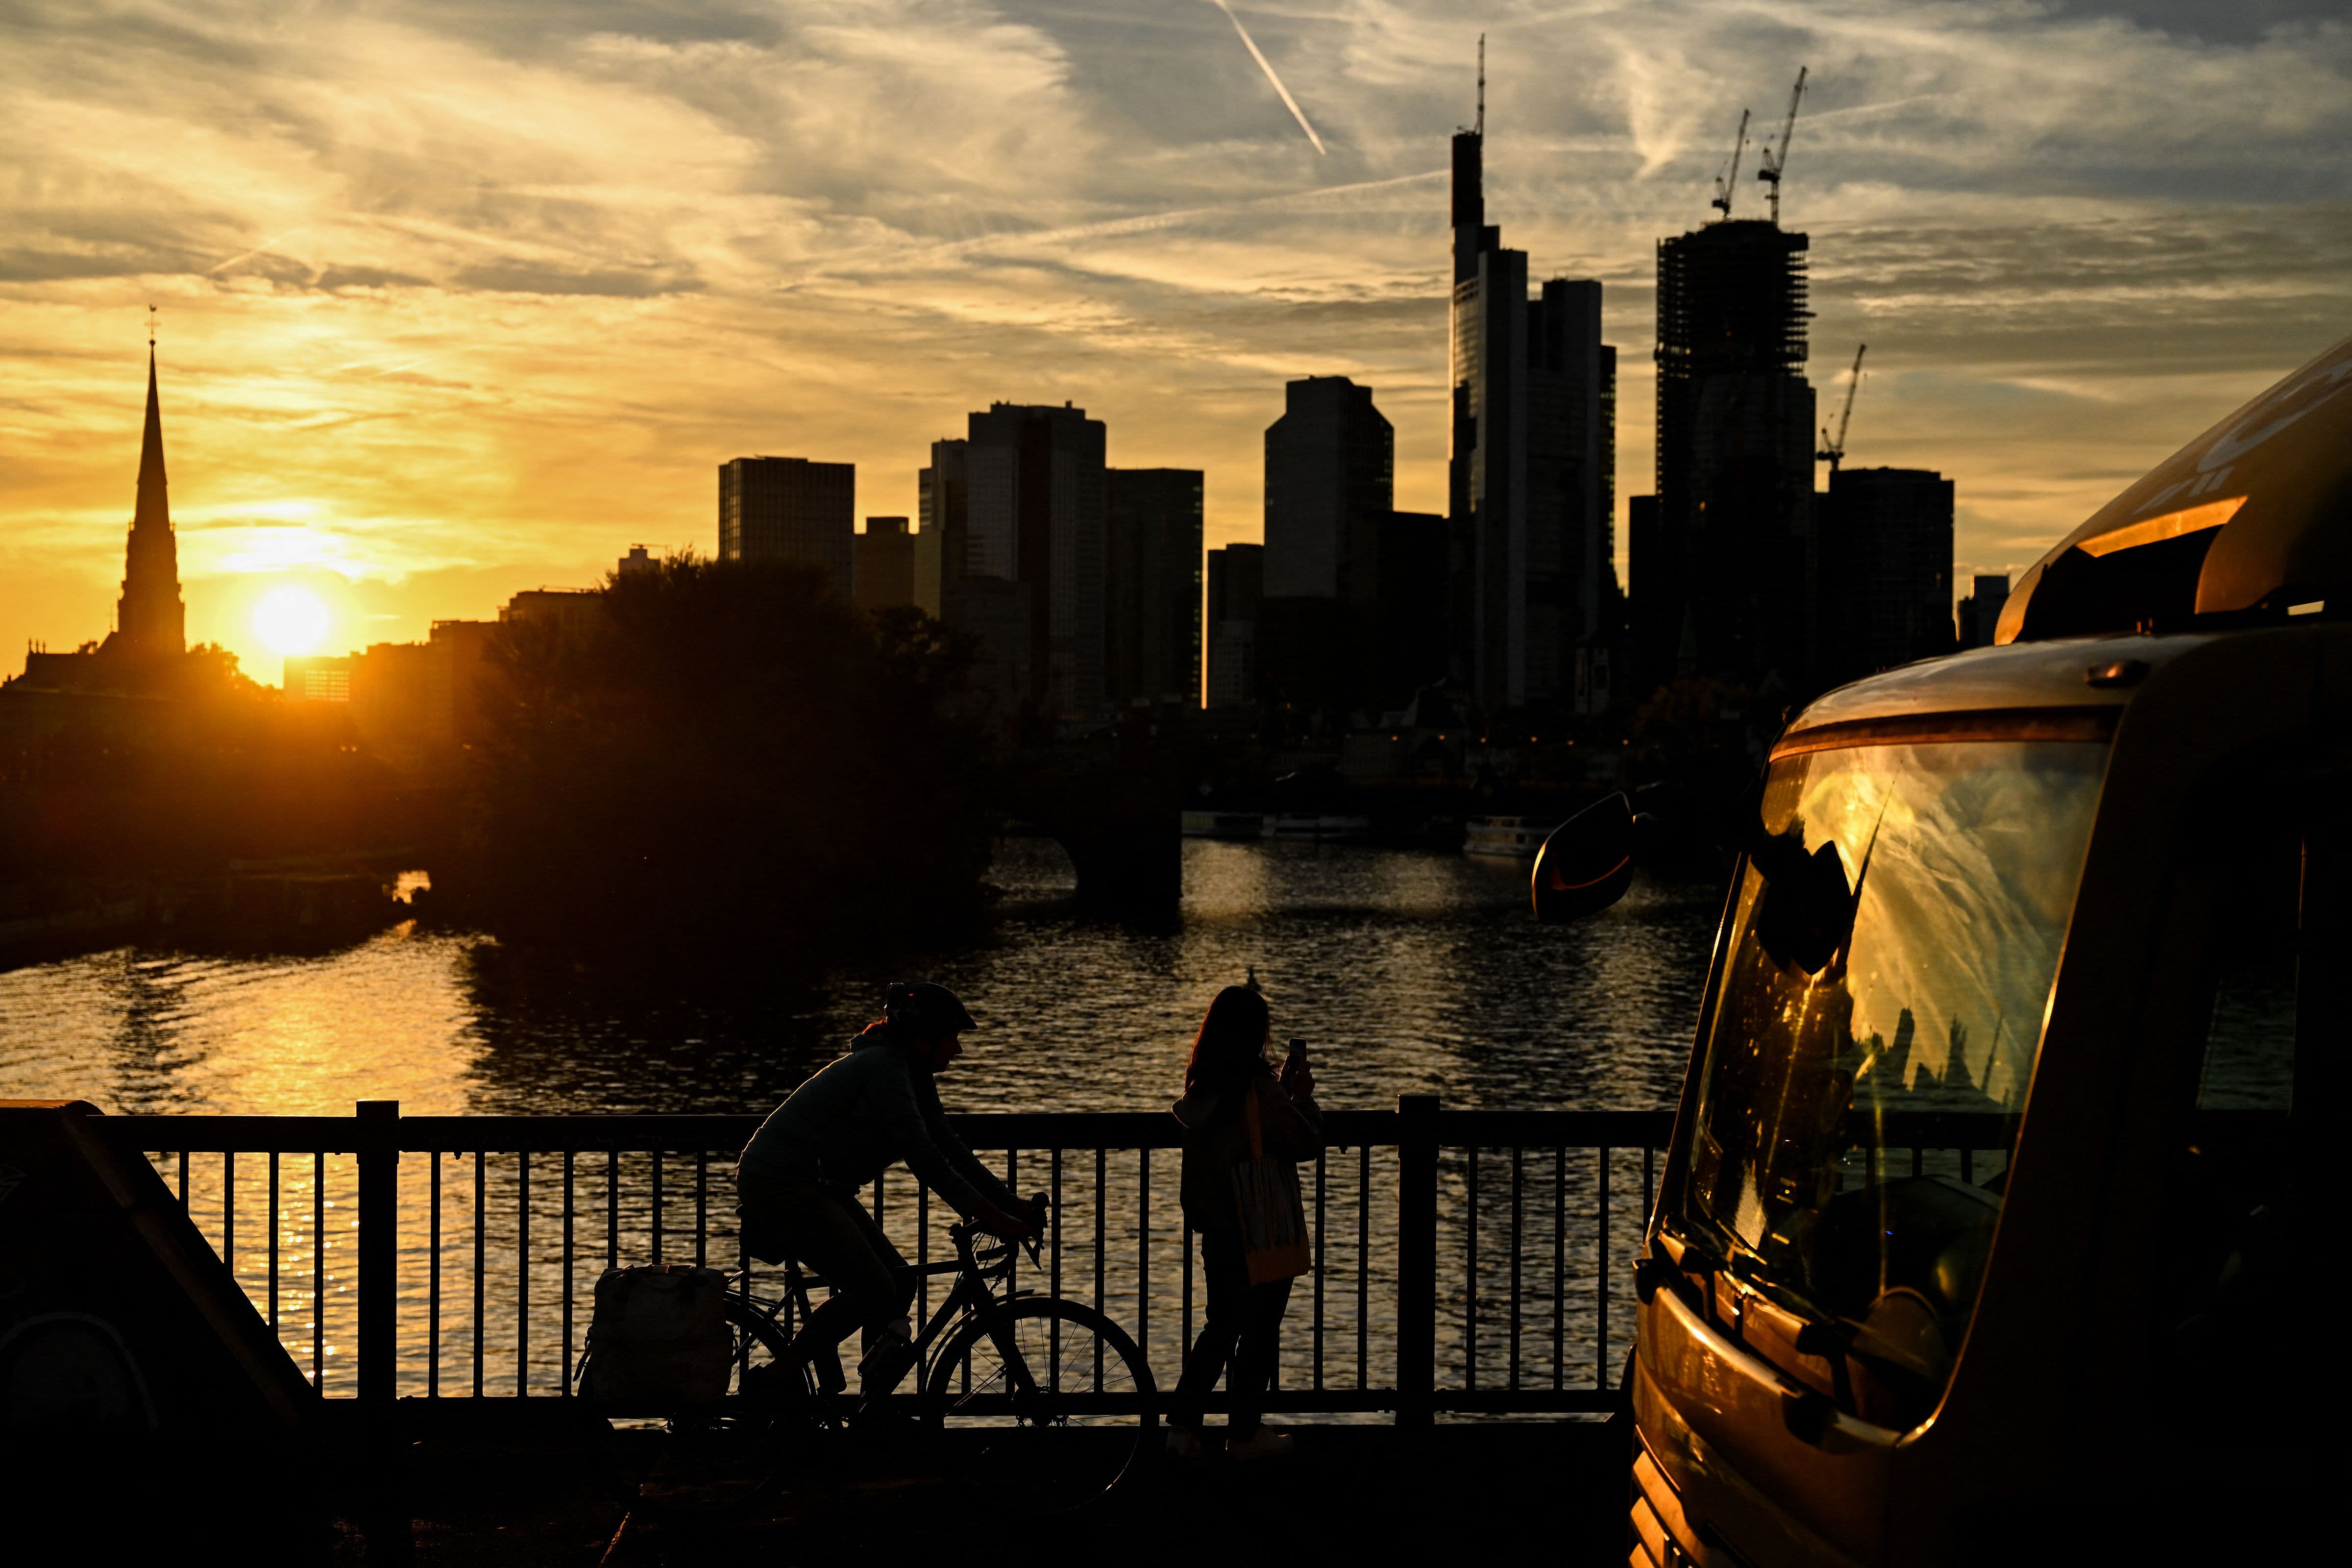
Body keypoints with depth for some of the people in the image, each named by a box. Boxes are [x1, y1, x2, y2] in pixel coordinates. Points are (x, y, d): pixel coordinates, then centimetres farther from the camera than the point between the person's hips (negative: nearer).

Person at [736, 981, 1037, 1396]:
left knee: (899, 1281, 3)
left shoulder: (914, 1075, 10)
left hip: (817, 1186, 10)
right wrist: (988, 1216, -25)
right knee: (874, 1291, -17)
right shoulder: (883, 1068, -20)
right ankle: (778, 1382, -7)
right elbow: (923, 1158, -25)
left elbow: (949, 1148, 14)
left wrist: (1012, 1204, 7)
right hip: (779, 1185, -10)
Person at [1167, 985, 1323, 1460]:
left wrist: (1284, 1093, 14)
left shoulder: (1199, 1088, 3)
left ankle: (1183, 1425, 12)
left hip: (1216, 1228, 7)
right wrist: (1303, 1098, 2)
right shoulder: (1260, 1089, -20)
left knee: (1221, 1326, 17)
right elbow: (1307, 1145, -13)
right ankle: (1244, 1434, 16)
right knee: (1260, 1331, 7)